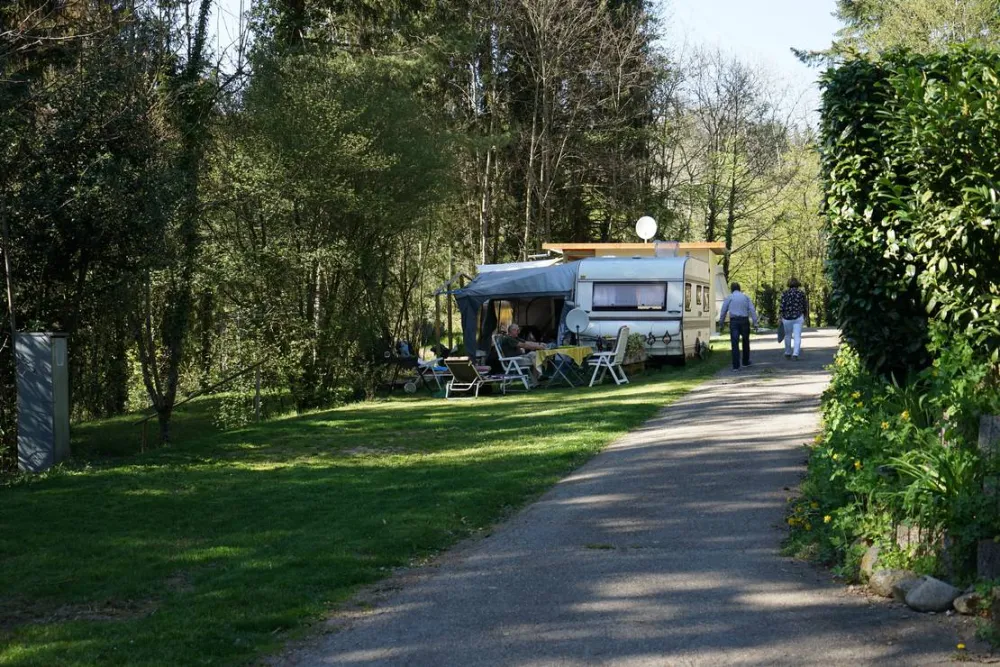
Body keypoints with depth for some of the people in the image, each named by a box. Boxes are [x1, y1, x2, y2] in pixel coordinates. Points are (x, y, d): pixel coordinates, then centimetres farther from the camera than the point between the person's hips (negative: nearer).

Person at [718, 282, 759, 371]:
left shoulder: (729, 298, 8)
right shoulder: (745, 297, 11)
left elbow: (723, 311, 7)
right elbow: (752, 310, 3)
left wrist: (721, 324, 14)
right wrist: (755, 323, 0)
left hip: (734, 321, -1)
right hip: (744, 320, 1)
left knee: (735, 343, -3)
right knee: (745, 341, 19)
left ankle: (736, 365, -10)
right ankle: (746, 362, 29)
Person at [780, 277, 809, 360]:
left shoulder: (785, 293, -2)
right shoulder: (801, 293, 0)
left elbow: (782, 306, -6)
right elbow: (805, 307, 5)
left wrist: (781, 317, 4)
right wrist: (805, 317, 20)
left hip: (787, 317, 1)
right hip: (798, 317, -1)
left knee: (788, 336, 16)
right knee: (797, 336, -1)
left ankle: (788, 354, 27)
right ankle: (795, 354, -13)